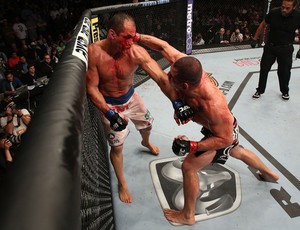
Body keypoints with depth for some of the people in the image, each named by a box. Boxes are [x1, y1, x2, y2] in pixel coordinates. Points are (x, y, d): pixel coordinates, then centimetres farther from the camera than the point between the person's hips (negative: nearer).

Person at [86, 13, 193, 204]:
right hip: (109, 104, -3)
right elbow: (91, 87, -24)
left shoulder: (137, 52, -28)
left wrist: (177, 102, -48)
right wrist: (109, 113, -33)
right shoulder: (94, 52, -31)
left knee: (147, 123, 26)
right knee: (117, 147, 5)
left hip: (130, 96, 3)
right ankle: (122, 184, 32)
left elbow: (161, 77, -34)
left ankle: (146, 143, 66)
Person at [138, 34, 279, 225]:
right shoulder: (188, 69, -32)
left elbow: (225, 139, -31)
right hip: (221, 125, 8)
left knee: (189, 167, -5)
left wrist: (192, 146, -37)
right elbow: (163, 46, -20)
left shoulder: (213, 105, -47)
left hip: (225, 133, -8)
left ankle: (187, 216, 18)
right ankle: (270, 174, 62)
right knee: (237, 152, 33)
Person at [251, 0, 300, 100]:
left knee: (284, 71, 8)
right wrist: (255, 39, 1)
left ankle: (285, 91, 31)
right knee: (264, 69, 5)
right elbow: (262, 25, -1)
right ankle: (260, 90, 22)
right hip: (270, 46, 1)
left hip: (286, 48, 0)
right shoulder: (273, 13, -17)